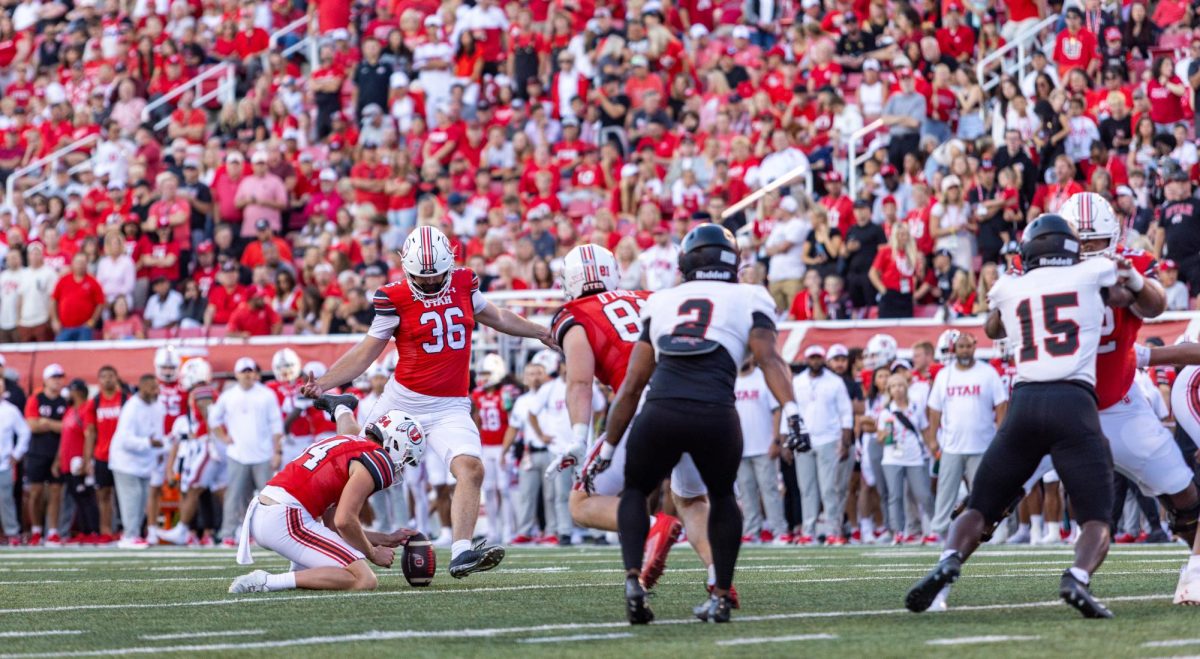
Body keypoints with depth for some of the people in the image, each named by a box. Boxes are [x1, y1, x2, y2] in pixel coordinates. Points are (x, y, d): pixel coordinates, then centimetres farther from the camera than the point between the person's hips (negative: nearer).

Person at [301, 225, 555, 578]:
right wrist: (323, 382, -12)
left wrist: (541, 333, 31)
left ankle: (461, 554, -27)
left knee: (471, 468, -20)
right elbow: (367, 351, -2)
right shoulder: (395, 298, -7)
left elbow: (492, 316, 24)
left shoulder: (463, 284, 3)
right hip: (403, 400, -2)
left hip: (450, 406, 2)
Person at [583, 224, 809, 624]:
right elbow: (768, 358, 0)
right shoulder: (748, 299, 19)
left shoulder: (660, 304, 24)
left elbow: (631, 386, 24)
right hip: (716, 417, -1)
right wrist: (792, 412, -10)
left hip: (660, 412, 1)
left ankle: (633, 578, 5)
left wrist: (608, 448, 29)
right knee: (722, 496, 28)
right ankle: (721, 596, 22)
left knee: (635, 491, 26)